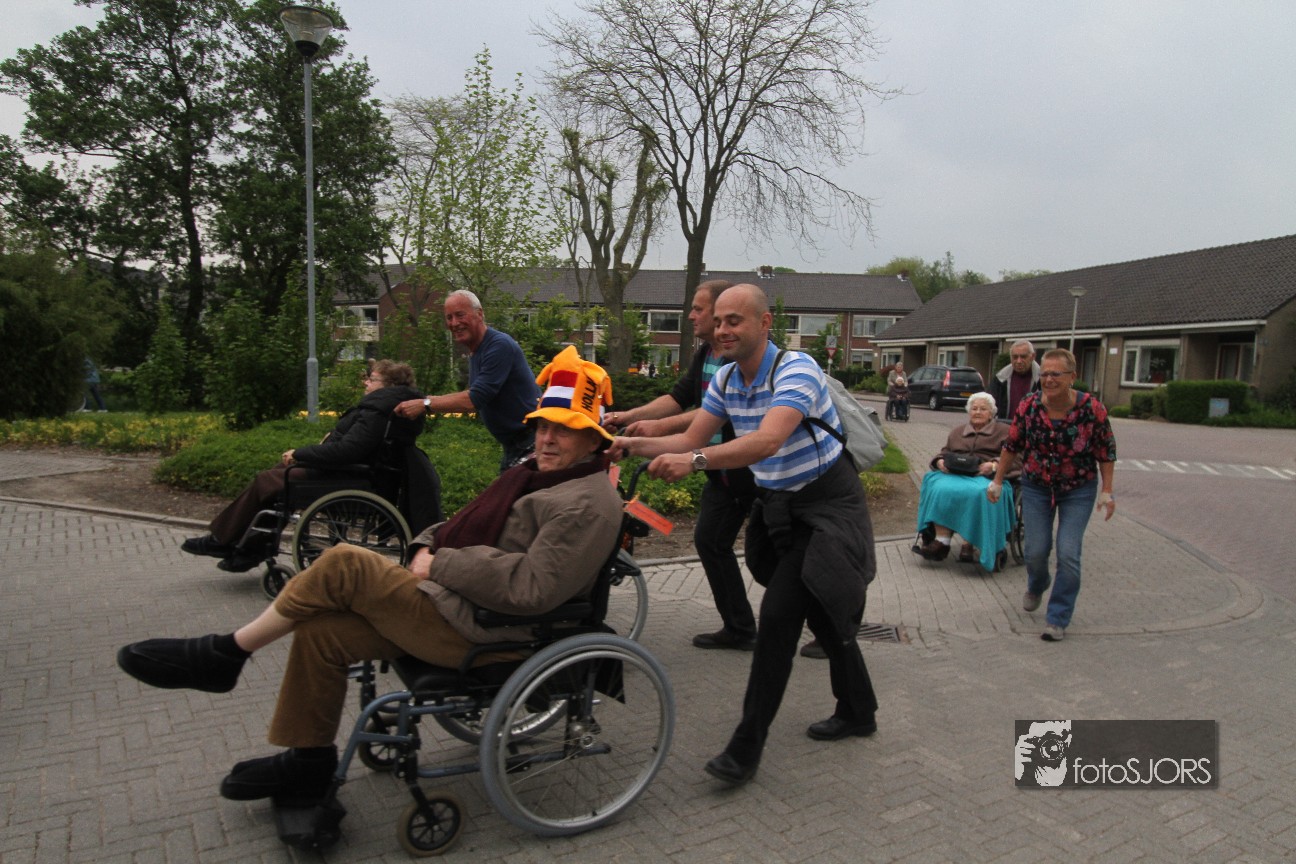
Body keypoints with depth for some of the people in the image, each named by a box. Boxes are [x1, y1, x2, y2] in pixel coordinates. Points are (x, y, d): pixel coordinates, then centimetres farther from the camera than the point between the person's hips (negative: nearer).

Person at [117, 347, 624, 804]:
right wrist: (428, 545, 2)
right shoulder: (533, 473, 16)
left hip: (472, 630, -10)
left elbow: (530, 589, -26)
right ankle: (308, 763, 21)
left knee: (343, 565, -17)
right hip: (450, 605, 10)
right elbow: (467, 525, 24)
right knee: (319, 630, 4)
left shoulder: (588, 505, -16)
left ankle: (223, 655, 2)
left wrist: (441, 565, -17)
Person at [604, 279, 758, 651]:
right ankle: (739, 628, 22)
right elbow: (680, 396, 3)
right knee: (709, 541, 10)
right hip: (724, 471, 9)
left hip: (759, 470, -9)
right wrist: (630, 416, -10)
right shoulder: (705, 354, 8)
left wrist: (660, 426, -37)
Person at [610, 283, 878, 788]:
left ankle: (747, 746, -4)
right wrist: (634, 445, -16)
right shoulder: (725, 380, 1)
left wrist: (694, 461, -50)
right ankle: (857, 712, 37)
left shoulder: (796, 369, -24)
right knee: (824, 614, 18)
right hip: (778, 507, 8)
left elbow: (767, 441, -39)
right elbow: (690, 440, -1)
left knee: (779, 615, -14)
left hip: (826, 505, -8)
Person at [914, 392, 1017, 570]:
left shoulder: (1003, 431, 19)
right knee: (941, 489, -32)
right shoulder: (957, 431, 32)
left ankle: (969, 545, -37)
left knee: (977, 493, -39)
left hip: (985, 477, -3)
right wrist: (940, 461, 1)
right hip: (955, 475, 3)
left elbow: (1011, 456, 3)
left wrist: (994, 465, -16)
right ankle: (941, 541, -38)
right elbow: (943, 453, 26)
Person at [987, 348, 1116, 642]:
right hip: (1036, 487, 2)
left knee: (1068, 554, -8)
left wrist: (1106, 491, -7)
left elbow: (1106, 453, -6)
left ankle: (1058, 619, 7)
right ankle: (1035, 588, 39)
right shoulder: (1029, 405, -13)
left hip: (1078, 490, -1)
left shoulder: (1092, 409, -18)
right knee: (1036, 550, 3)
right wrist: (997, 481, 3)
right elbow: (1011, 445, -1)